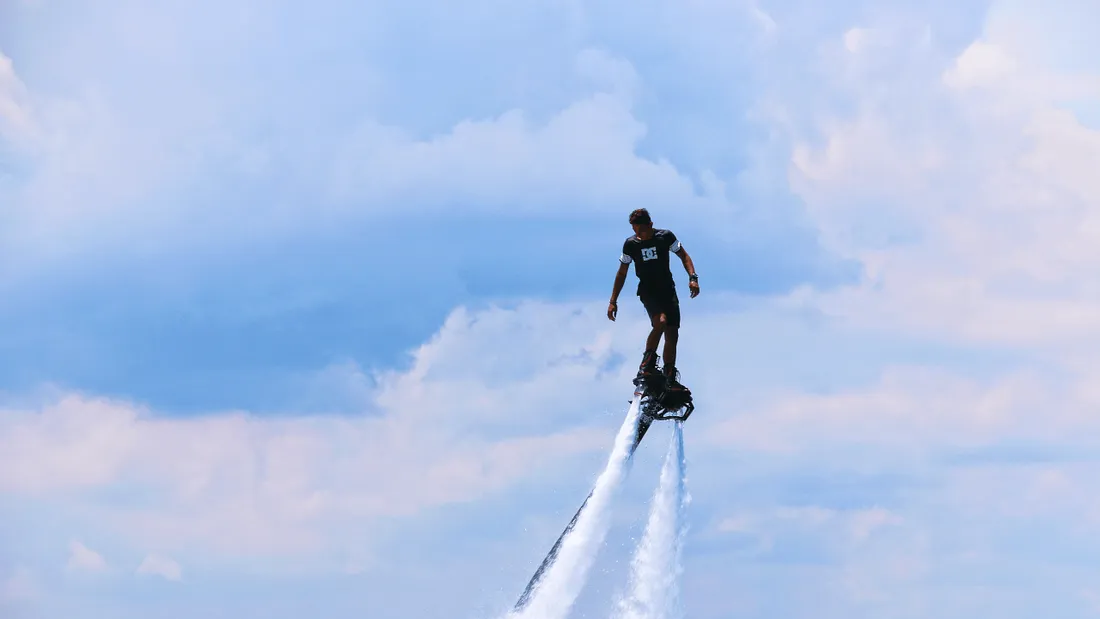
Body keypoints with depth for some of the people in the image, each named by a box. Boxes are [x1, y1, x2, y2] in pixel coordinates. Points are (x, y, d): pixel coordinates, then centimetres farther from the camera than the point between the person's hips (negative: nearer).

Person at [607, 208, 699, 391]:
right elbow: (621, 273, 5)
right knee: (661, 321, -31)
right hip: (648, 291, -2)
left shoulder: (665, 237, -5)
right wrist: (613, 301, 4)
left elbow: (684, 255, 6)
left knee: (672, 335, -2)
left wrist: (692, 277, -10)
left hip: (668, 290, 2)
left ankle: (671, 380, 8)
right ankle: (646, 366, -20)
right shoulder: (630, 244, -3)